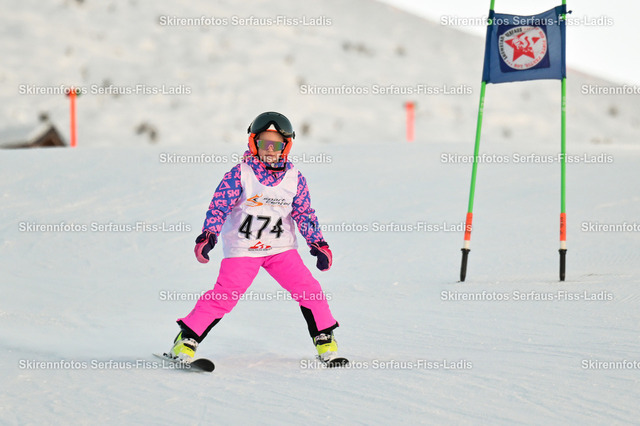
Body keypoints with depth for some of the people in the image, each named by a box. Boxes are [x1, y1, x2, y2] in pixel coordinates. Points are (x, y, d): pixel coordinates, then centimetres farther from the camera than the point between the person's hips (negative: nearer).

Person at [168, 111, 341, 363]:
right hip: (242, 247, -3)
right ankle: (188, 338, -2)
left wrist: (318, 244, 3)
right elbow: (219, 205, -11)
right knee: (225, 294, -14)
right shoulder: (241, 173, -11)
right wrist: (208, 236, -23)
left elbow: (304, 214, 9)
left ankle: (324, 336, 12)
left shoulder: (294, 178, 0)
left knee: (308, 289, -8)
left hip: (281, 247, 3)